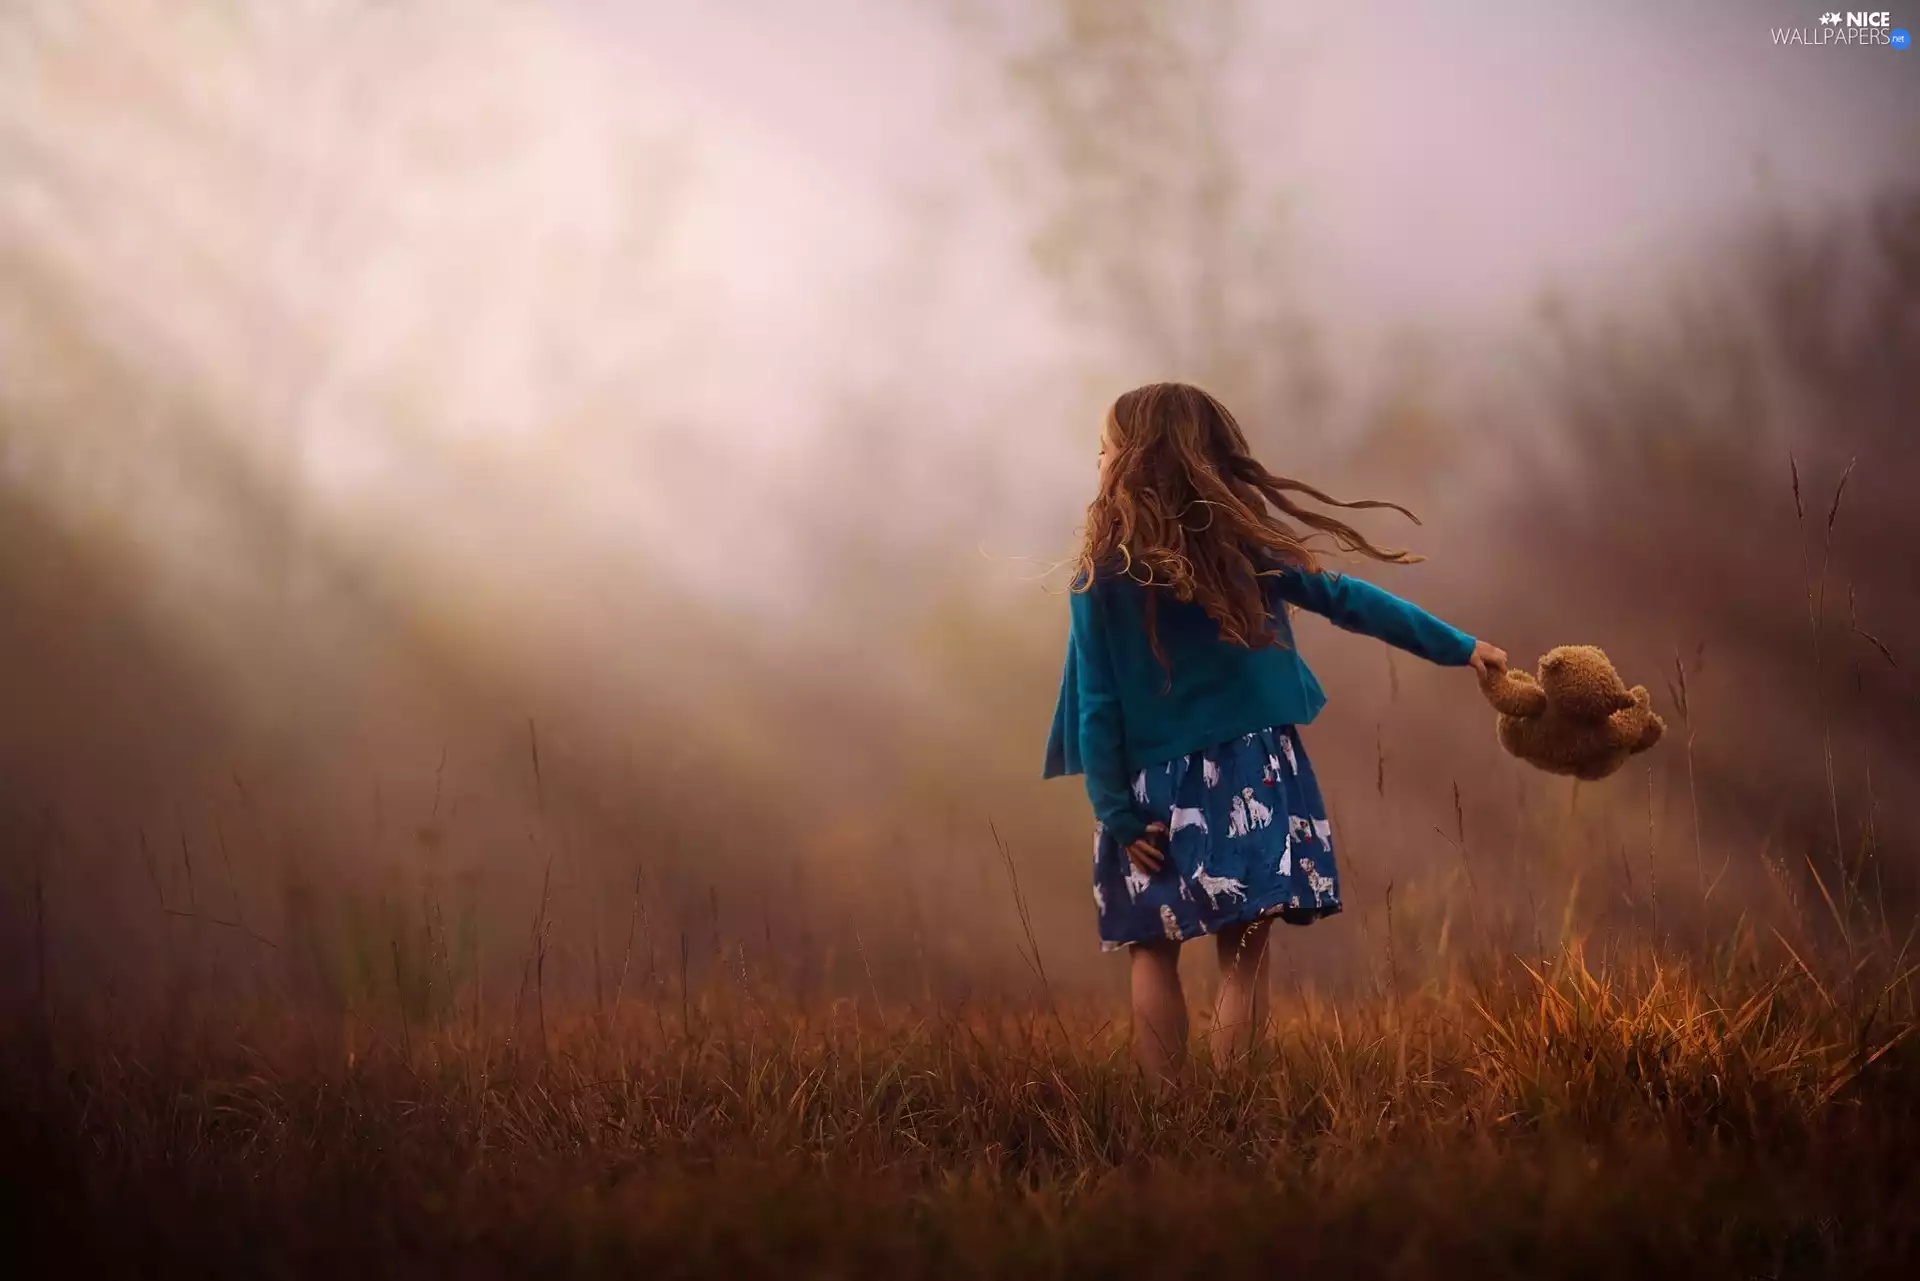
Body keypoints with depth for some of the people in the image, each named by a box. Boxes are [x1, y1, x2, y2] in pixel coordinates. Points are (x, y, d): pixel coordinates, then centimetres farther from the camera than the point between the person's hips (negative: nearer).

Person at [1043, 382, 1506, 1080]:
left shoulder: (1102, 578, -9)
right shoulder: (1244, 546, -3)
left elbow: (1096, 708, -9)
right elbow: (1347, 600, 1)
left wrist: (1116, 813, -4)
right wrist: (1458, 646, 8)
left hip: (1157, 793, -1)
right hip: (1253, 781, 1)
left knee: (1154, 954, 11)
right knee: (1243, 956, 4)